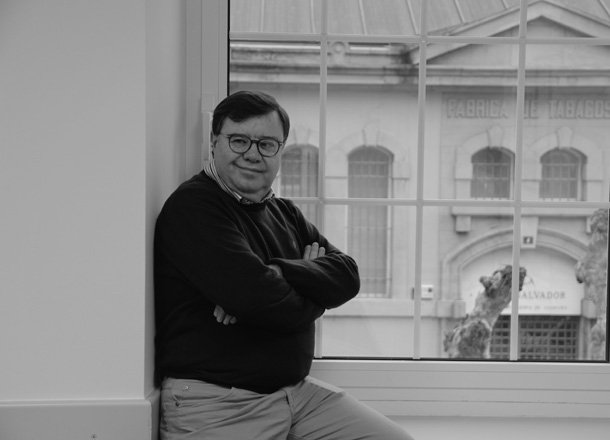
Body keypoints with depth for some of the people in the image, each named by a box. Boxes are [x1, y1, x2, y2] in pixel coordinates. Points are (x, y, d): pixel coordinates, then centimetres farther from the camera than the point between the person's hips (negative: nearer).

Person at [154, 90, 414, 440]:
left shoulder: (286, 213, 16)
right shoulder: (191, 207, -9)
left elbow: (348, 276, 2)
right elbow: (255, 296, -21)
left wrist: (277, 272, -17)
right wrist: (313, 291, 0)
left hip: (298, 390, 7)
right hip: (213, 404, -7)